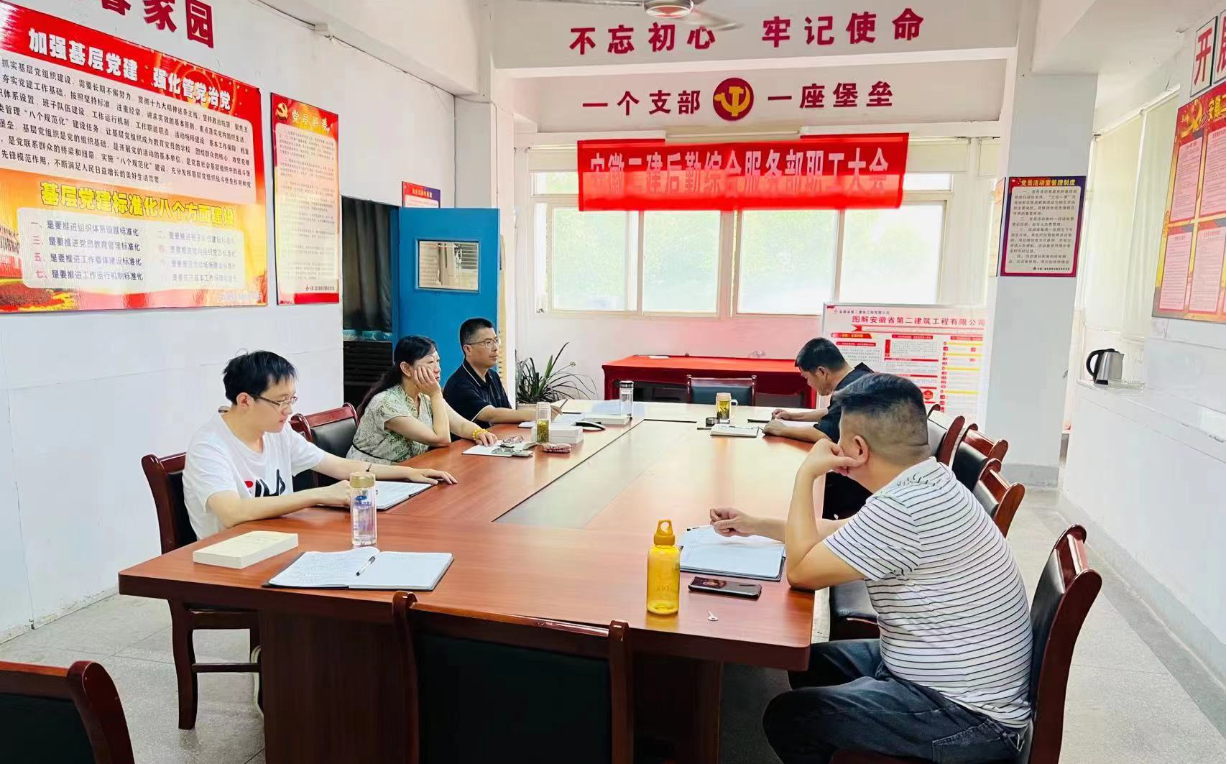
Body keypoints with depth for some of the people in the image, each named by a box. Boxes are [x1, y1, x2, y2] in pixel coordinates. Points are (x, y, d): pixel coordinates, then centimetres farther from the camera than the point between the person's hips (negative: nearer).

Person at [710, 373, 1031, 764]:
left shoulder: (903, 506, -31)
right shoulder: (926, 484, 1)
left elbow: (800, 571, -19)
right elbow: (844, 532, 17)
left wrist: (807, 474, -12)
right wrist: (756, 525, 17)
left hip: (967, 718, -9)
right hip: (951, 677, 9)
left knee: (786, 717, -4)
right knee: (810, 662, 19)